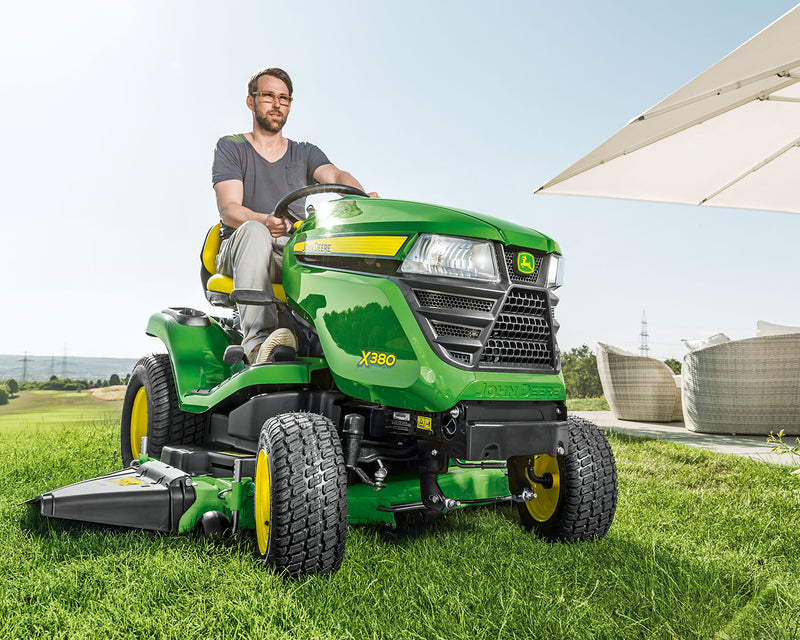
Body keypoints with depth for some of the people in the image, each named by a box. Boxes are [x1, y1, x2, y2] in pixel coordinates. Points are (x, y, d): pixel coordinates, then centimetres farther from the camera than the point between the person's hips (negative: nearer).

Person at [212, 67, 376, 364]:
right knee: (254, 231, -37)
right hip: (239, 250, -2)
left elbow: (335, 176, -4)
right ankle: (259, 340, -49)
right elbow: (228, 209, -6)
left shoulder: (305, 153, 19)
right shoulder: (230, 147, 10)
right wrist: (264, 220, -29)